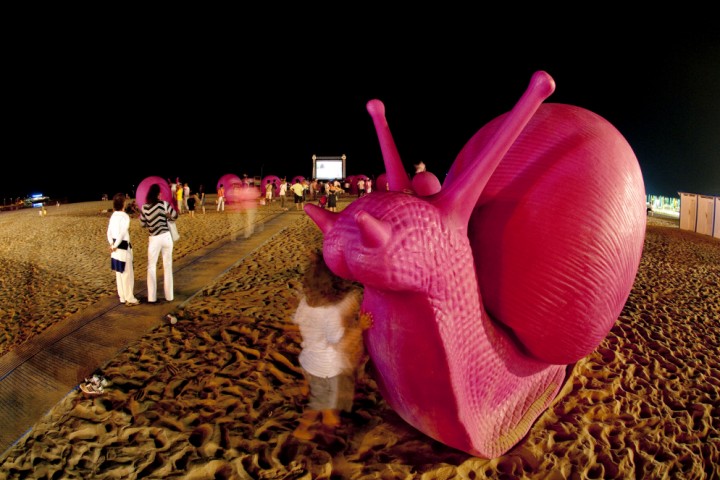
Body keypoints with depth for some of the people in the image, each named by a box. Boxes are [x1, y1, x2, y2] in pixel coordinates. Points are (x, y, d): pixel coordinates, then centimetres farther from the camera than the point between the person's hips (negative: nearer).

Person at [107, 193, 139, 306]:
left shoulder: (113, 215, 9)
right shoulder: (125, 216, -16)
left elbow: (109, 232, 9)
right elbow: (122, 233, -21)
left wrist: (112, 244, 3)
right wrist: (115, 246, -13)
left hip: (116, 247, 8)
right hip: (123, 247, -8)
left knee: (119, 274, 15)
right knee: (128, 274, 0)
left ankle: (122, 297, 23)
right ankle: (130, 299, 5)